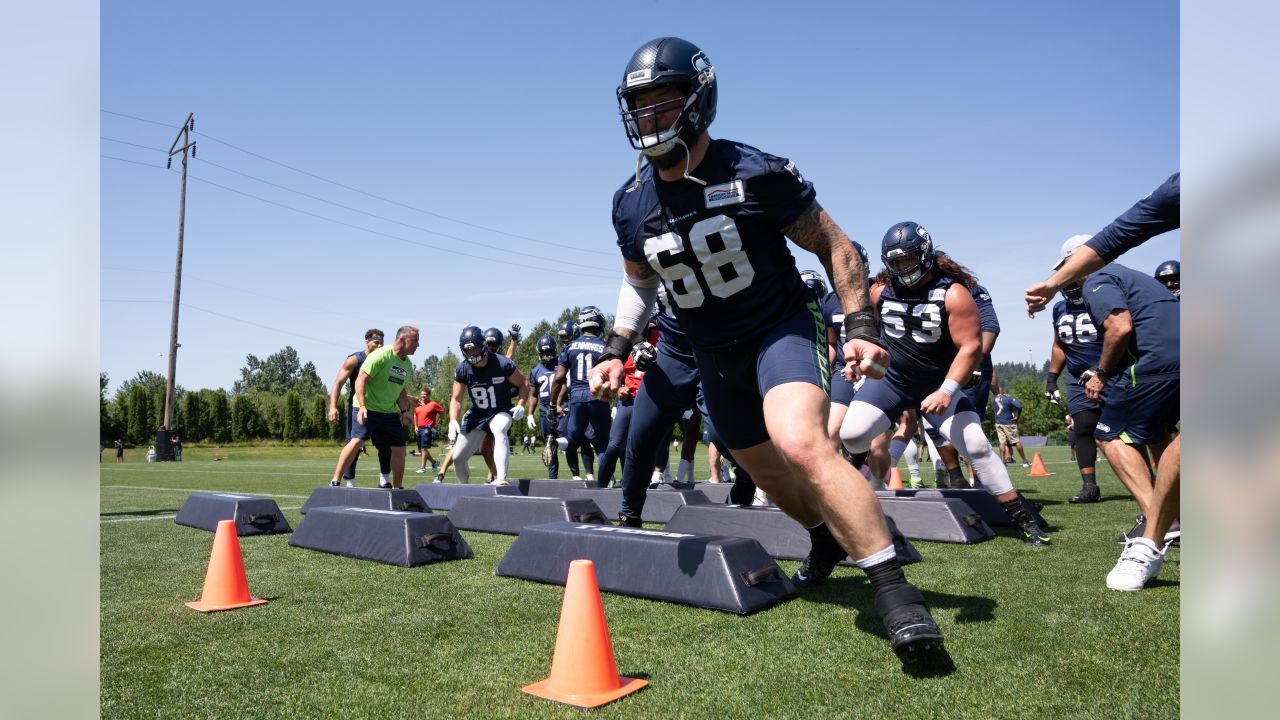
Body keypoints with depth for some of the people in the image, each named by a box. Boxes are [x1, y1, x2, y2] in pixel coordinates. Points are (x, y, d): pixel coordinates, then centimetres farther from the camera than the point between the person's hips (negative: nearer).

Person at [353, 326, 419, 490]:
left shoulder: (408, 364, 10)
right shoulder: (381, 355, -15)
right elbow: (361, 380, -18)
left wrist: (404, 411, 7)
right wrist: (362, 406, -27)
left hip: (390, 412, 7)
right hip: (368, 409, -7)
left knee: (399, 449, 5)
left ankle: (397, 488, 18)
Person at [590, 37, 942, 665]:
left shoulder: (755, 175, -17)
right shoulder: (631, 203, -3)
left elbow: (834, 246, -7)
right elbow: (638, 279, 15)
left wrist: (860, 326, -17)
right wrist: (618, 349, 3)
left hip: (779, 328, -5)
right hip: (712, 354, 6)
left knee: (801, 445, -31)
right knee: (765, 472, 16)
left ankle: (895, 592, -21)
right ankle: (828, 539, 46)